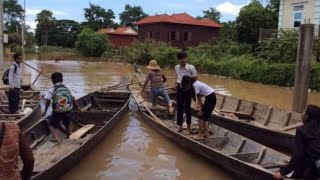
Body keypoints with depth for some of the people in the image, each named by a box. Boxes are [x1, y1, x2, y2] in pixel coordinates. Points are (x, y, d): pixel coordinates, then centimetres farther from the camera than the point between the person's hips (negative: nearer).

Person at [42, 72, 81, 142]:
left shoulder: (51, 90, -4)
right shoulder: (66, 89, 7)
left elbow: (48, 101, -11)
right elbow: (73, 99, 9)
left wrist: (45, 111, -3)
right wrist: (77, 108, 19)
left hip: (57, 112, -4)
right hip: (68, 112, 4)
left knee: (51, 125, 11)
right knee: (67, 125, 27)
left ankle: (56, 136, -13)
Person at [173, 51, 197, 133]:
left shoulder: (191, 67, -14)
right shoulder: (176, 68, 0)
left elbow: (195, 79, -7)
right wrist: (176, 85, -3)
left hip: (188, 89, -4)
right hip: (179, 89, 4)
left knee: (187, 107, 6)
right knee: (179, 107, 7)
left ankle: (188, 125, 22)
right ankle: (180, 125, 18)